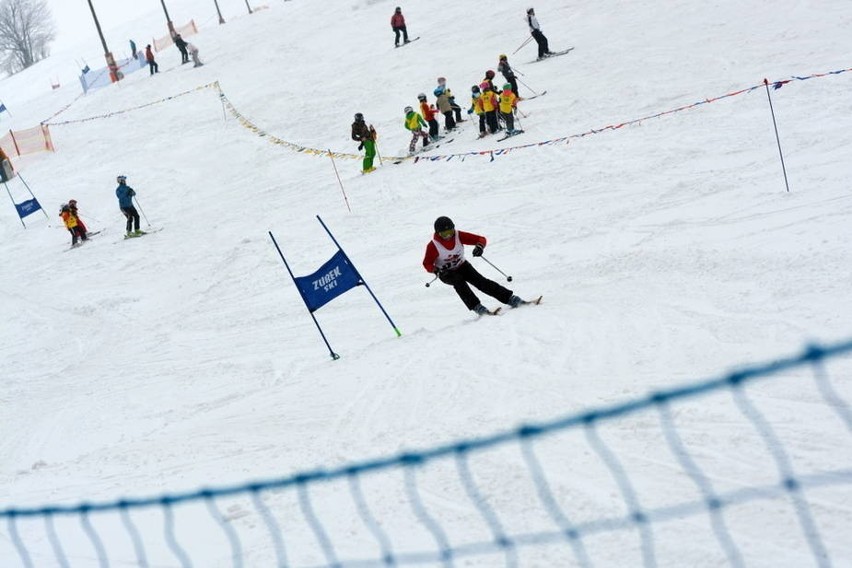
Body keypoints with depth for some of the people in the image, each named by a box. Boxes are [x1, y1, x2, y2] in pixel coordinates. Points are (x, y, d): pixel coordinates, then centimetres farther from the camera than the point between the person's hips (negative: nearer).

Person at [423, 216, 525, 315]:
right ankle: (476, 306, -33)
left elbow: (481, 239, -16)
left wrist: (480, 246, -39)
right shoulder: (433, 246, -23)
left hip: (461, 266, 2)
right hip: (446, 273, -2)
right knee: (458, 281, -33)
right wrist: (437, 270, -34)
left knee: (480, 281, -18)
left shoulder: (459, 236, -18)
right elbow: (427, 264, -14)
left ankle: (509, 298, -20)